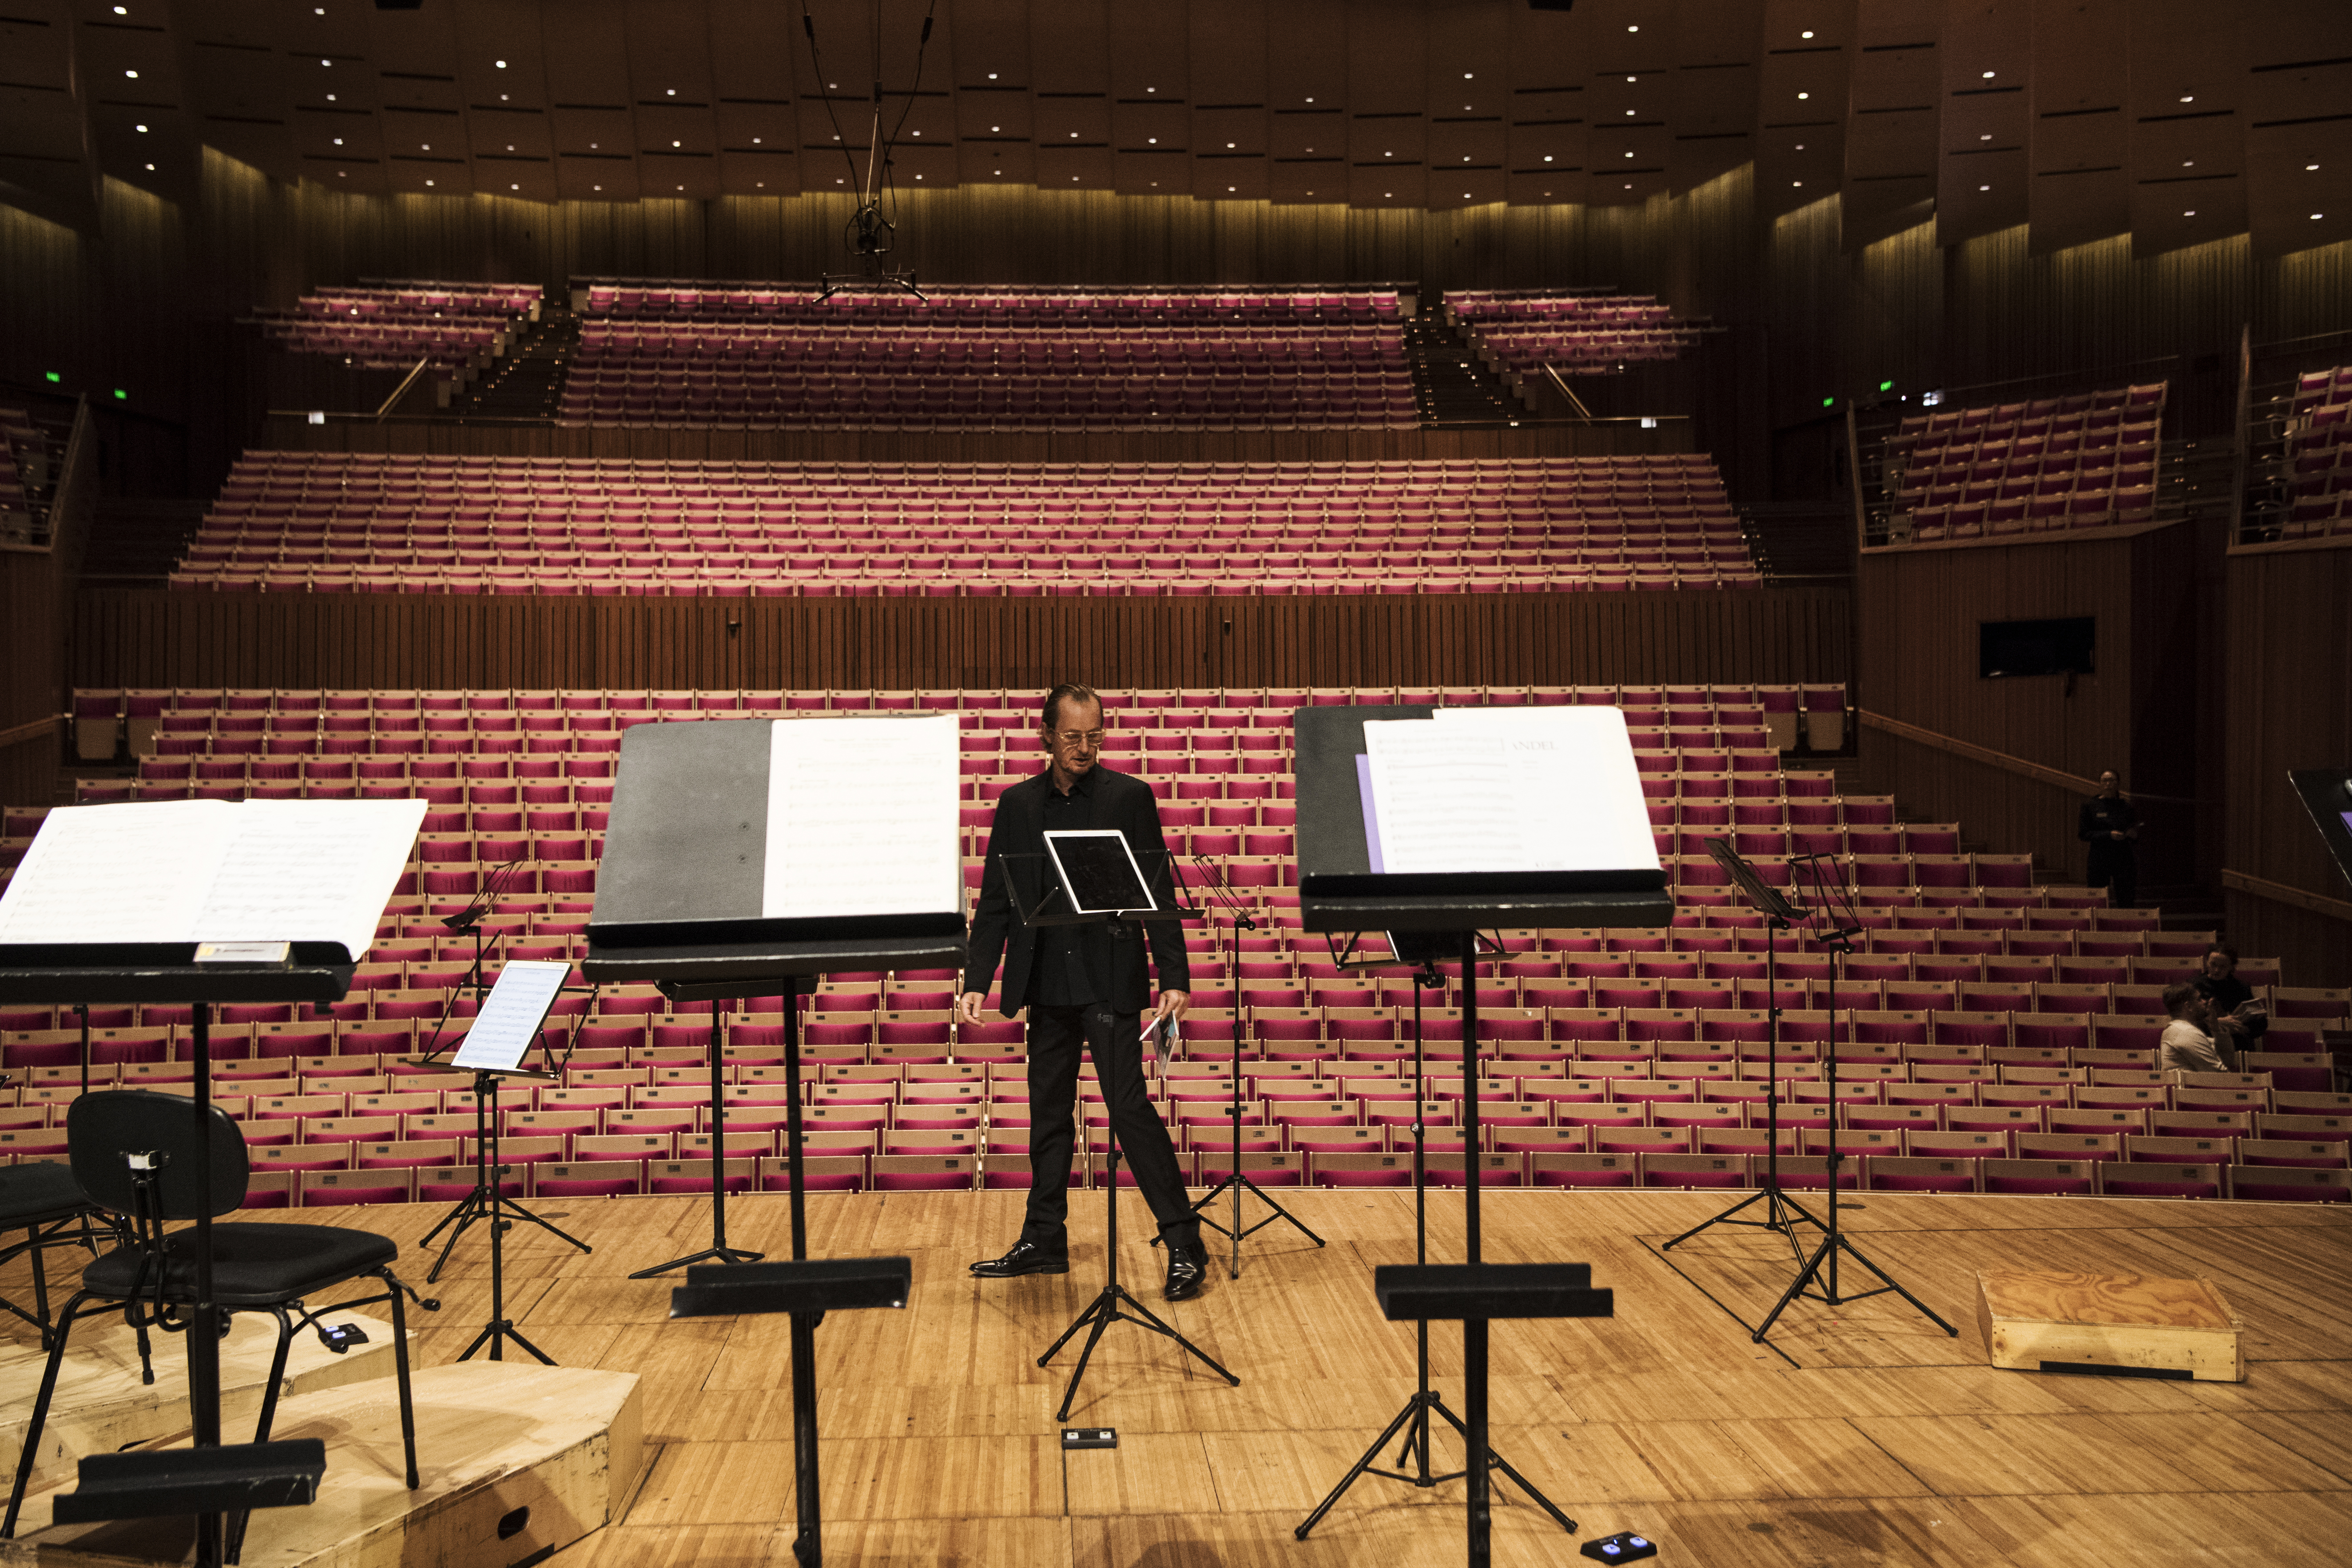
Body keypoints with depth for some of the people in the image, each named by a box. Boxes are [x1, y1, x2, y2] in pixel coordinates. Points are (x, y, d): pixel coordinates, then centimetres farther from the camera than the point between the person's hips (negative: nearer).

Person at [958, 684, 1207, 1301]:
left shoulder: (1130, 797, -1)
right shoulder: (1017, 805, 8)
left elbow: (1159, 894, -3)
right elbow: (996, 901, 9)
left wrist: (1175, 979, -11)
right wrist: (977, 980, 0)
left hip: (1110, 978, -4)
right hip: (1048, 980, 4)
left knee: (1131, 1107, -7)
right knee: (1048, 1112, 12)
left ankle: (1185, 1246, 0)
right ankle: (1044, 1241, 24)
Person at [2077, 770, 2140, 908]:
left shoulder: (2127, 807, 9)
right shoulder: (2090, 806, 3)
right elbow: (2083, 834, -2)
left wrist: (2133, 835, -8)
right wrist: (2109, 835, -13)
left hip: (2124, 859, 2)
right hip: (2099, 859, -1)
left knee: (2125, 902, -4)